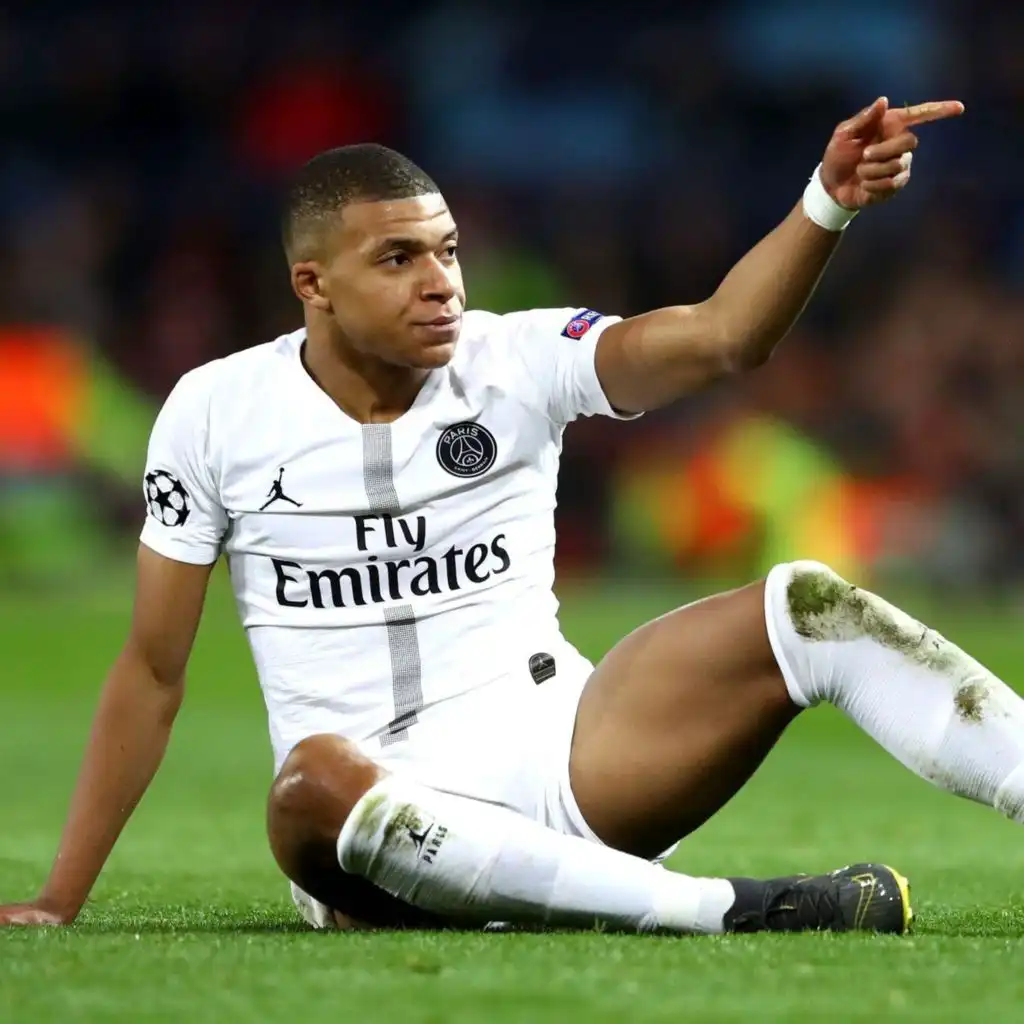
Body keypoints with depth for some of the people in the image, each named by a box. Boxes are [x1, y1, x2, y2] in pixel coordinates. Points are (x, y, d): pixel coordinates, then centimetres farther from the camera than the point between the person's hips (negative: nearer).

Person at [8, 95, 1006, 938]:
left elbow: (719, 335, -15)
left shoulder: (515, 361, 2)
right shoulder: (216, 412, 1)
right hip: (369, 819, -2)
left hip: (550, 750, 2)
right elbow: (154, 670, 7)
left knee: (807, 607, -16)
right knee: (315, 781, -40)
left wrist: (829, 201, -33)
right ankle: (732, 912, -41)